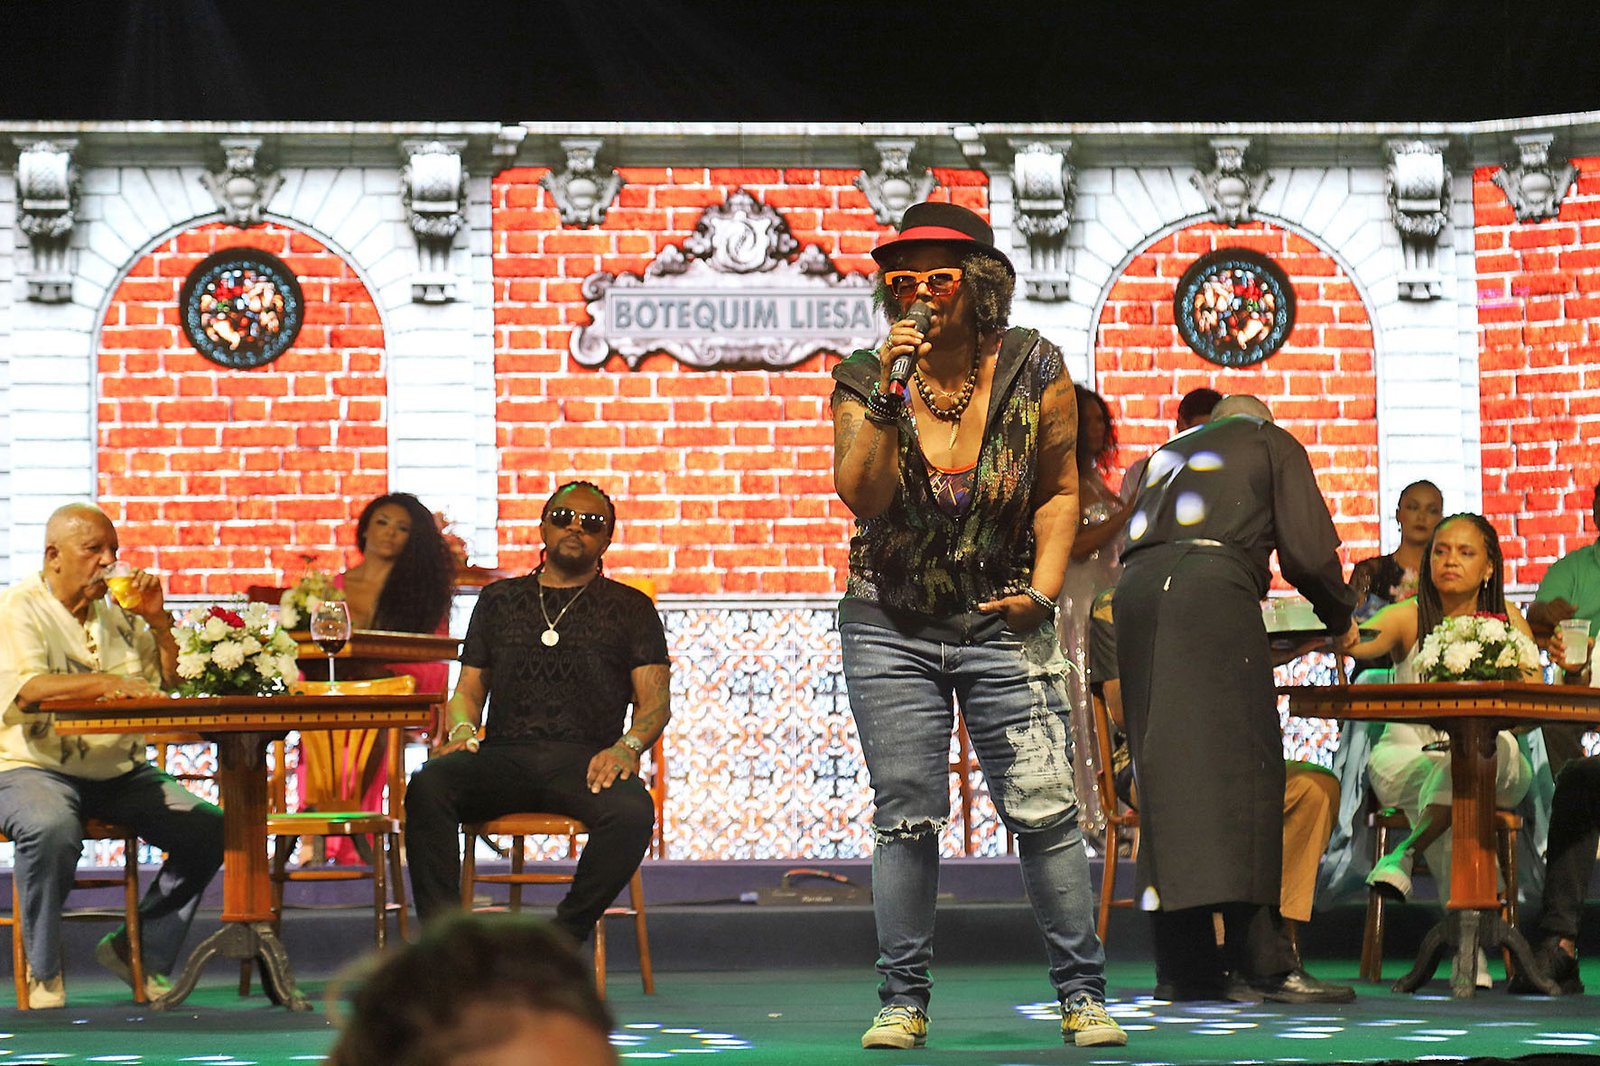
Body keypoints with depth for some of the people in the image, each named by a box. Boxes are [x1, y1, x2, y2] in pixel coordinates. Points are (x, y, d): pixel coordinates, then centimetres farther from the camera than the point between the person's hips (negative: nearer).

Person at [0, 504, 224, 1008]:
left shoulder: (118, 613, 15)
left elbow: (173, 682, 16)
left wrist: (158, 621, 2)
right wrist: (106, 684, -31)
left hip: (121, 772, 6)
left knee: (209, 830, -11)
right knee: (51, 829, -38)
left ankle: (138, 950, 6)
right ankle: (44, 972, -16)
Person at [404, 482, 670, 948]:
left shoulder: (630, 608, 18)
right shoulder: (500, 599, 25)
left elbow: (655, 699, 9)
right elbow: (468, 688, 22)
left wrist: (627, 747, -13)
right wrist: (463, 730, -2)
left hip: (586, 760, -1)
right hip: (504, 754, 2)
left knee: (632, 812, -38)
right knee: (427, 786, -32)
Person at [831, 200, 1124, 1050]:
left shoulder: (1032, 372, -4)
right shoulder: (865, 379, -3)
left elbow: (1059, 491, 5)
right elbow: (861, 495, -16)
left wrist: (1043, 589, -7)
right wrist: (888, 395, -24)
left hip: (1001, 627, -1)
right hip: (890, 628, 1)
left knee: (1044, 810, -6)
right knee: (905, 817, 1)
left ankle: (1082, 992, 3)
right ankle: (903, 1000, 10)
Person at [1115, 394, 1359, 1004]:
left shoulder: (1167, 454, 35)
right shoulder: (1274, 444, 21)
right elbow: (1308, 553, 9)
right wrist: (1341, 618, 26)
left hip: (1134, 588, 6)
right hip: (1212, 584, -5)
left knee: (1164, 770, 6)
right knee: (1241, 765, -8)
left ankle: (1185, 963, 4)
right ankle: (1264, 959, -16)